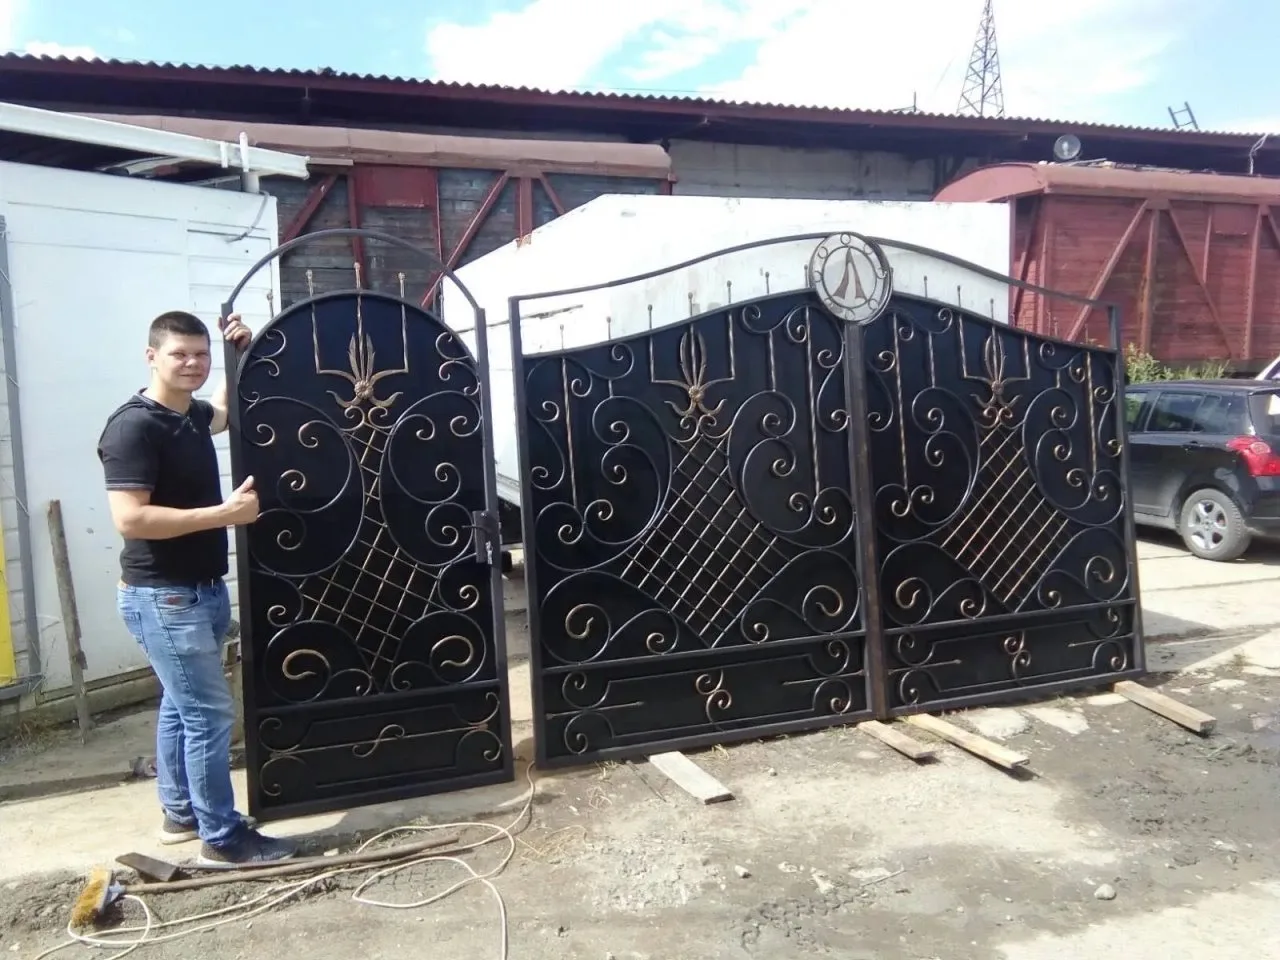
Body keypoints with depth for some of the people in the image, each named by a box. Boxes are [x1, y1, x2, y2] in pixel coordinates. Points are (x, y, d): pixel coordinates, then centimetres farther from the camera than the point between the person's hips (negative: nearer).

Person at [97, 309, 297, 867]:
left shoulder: (190, 416, 8)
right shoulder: (134, 427, -19)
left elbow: (223, 412, 33)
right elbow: (130, 519, -26)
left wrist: (240, 358, 15)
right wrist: (225, 512, -25)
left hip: (200, 589, 9)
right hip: (162, 596, -9)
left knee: (181, 705, 19)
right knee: (209, 712, -5)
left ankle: (181, 813, 33)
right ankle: (222, 839, 6)